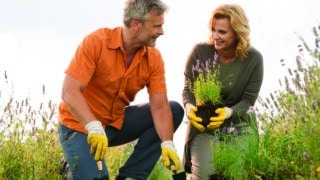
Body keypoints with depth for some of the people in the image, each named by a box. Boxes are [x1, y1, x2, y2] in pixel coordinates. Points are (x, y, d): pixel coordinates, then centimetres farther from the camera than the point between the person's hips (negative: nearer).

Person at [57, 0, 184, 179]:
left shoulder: (153, 57, -8)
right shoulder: (96, 42, -21)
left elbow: (160, 106, -12)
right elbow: (70, 92, -27)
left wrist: (167, 144, -29)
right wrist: (94, 128, -42)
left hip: (118, 122, 6)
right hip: (81, 125, -5)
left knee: (174, 110, -8)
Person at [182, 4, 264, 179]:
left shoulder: (254, 59, -10)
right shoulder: (199, 51, -12)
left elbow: (248, 99, -9)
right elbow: (188, 89, -4)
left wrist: (228, 112, -30)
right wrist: (190, 107, -27)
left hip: (239, 123, 1)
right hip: (203, 122, -1)